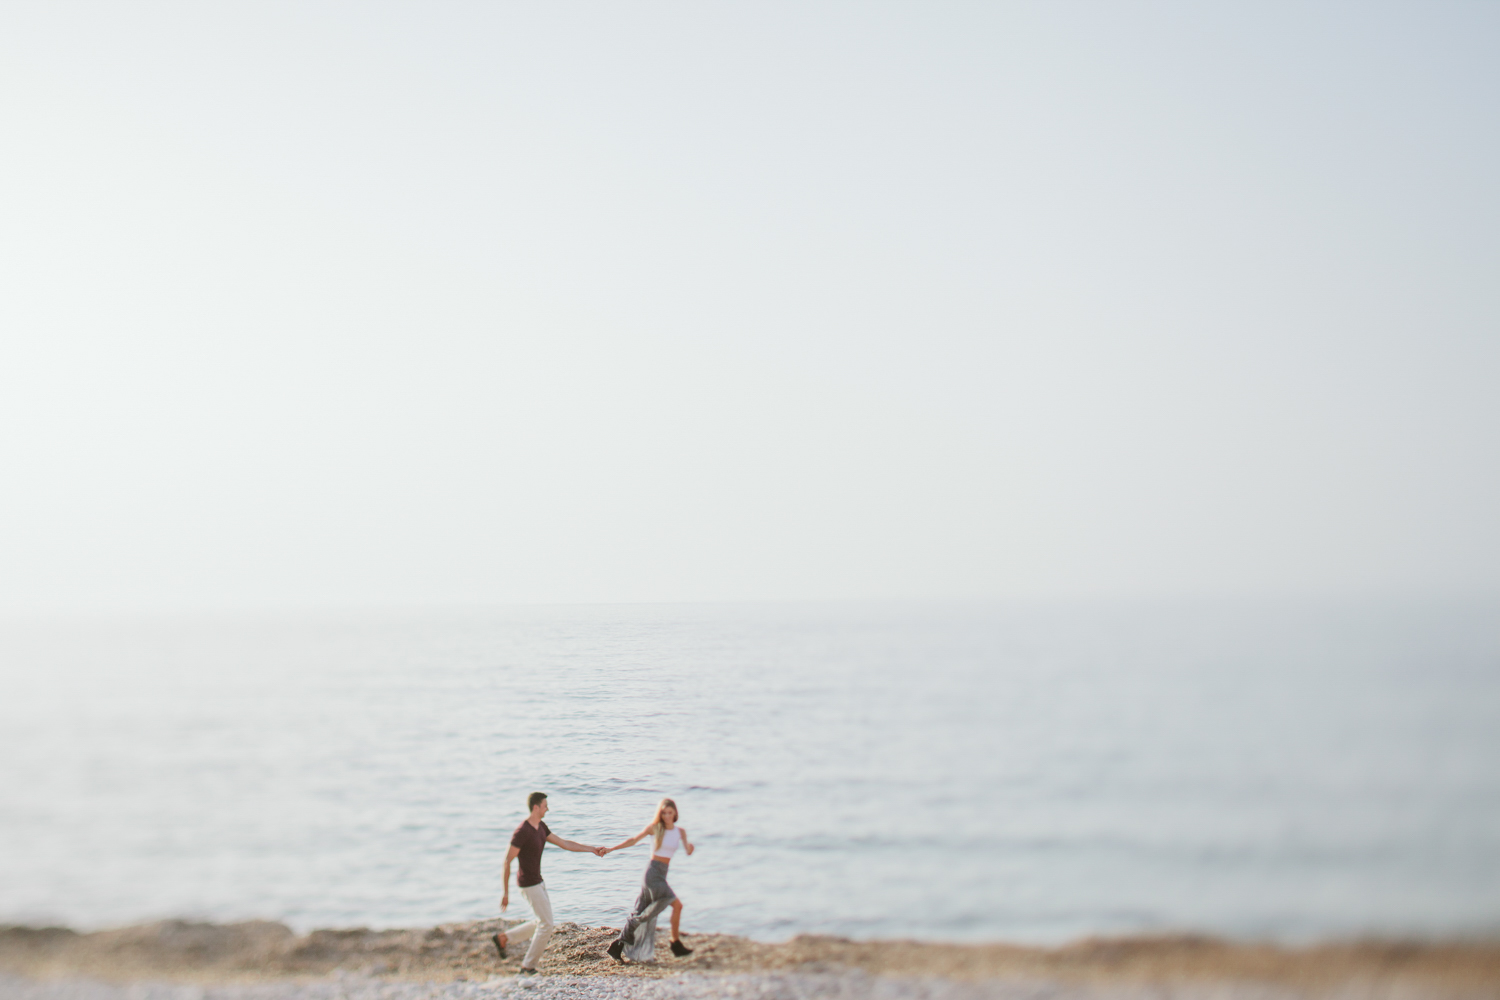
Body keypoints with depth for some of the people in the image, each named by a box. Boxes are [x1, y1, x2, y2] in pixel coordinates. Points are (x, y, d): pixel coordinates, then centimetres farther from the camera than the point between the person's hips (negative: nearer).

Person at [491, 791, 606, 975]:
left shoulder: (541, 827, 6)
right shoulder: (521, 832, -24)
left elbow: (564, 844, 10)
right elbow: (507, 861, -21)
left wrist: (593, 849, 4)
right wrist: (505, 892, -20)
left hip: (538, 882, 10)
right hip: (529, 885, -10)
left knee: (543, 923, 19)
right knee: (546, 925, -6)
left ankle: (502, 939, 27)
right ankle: (528, 967, 4)